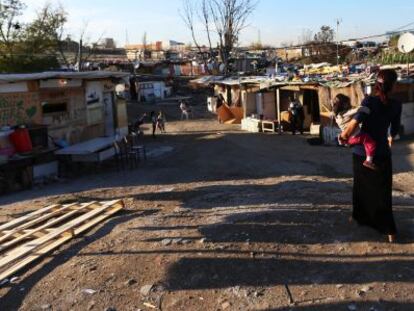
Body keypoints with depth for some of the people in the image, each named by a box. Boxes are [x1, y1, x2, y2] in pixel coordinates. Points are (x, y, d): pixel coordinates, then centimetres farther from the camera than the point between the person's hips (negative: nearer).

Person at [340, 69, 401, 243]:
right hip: (382, 154, 1)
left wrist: (345, 135, -7)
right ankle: (389, 230, 8)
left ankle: (360, 217, 34)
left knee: (362, 187, 19)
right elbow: (395, 129, 8)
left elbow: (355, 122, -25)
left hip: (362, 152, -1)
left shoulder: (370, 101, -12)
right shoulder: (396, 106, -4)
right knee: (382, 192, 8)